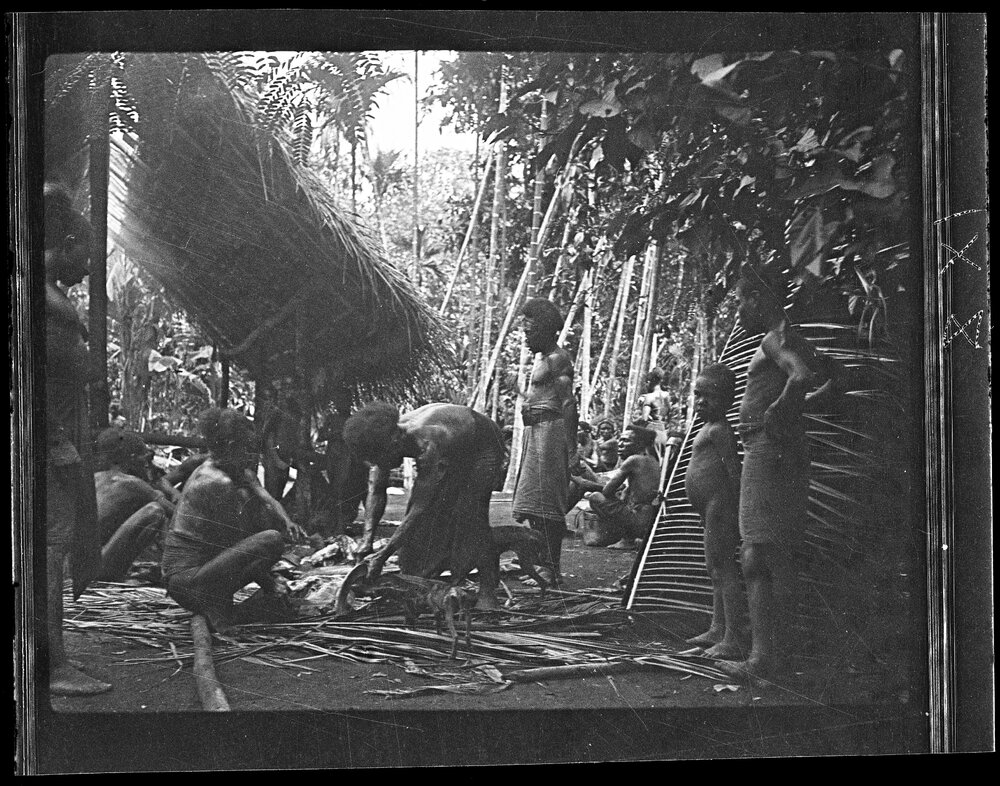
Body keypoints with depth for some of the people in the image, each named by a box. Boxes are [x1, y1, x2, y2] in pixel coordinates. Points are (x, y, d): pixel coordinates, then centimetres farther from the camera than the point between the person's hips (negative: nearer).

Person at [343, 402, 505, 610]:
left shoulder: (428, 445, -44)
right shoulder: (384, 442, -23)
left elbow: (421, 507, -41)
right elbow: (375, 491, -13)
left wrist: (383, 555, -40)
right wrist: (367, 541, -26)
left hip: (483, 444, -7)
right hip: (452, 451, 7)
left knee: (470, 512, -21)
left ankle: (488, 592, -14)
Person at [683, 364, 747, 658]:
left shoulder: (718, 430, -13)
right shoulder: (710, 429, 18)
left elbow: (734, 471, -20)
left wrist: (731, 512, -23)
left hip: (719, 507, -11)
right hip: (712, 512, 11)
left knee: (723, 570, -11)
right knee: (717, 570, 17)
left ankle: (731, 640, -10)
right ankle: (717, 629, 27)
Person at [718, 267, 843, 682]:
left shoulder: (775, 339, -11)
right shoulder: (790, 342, 18)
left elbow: (802, 376, -31)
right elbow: (833, 377, 30)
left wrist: (778, 411, -18)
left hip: (768, 450, -10)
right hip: (773, 454, 10)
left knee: (757, 558, -12)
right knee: (773, 558, 13)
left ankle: (763, 657, -15)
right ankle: (771, 648, 17)